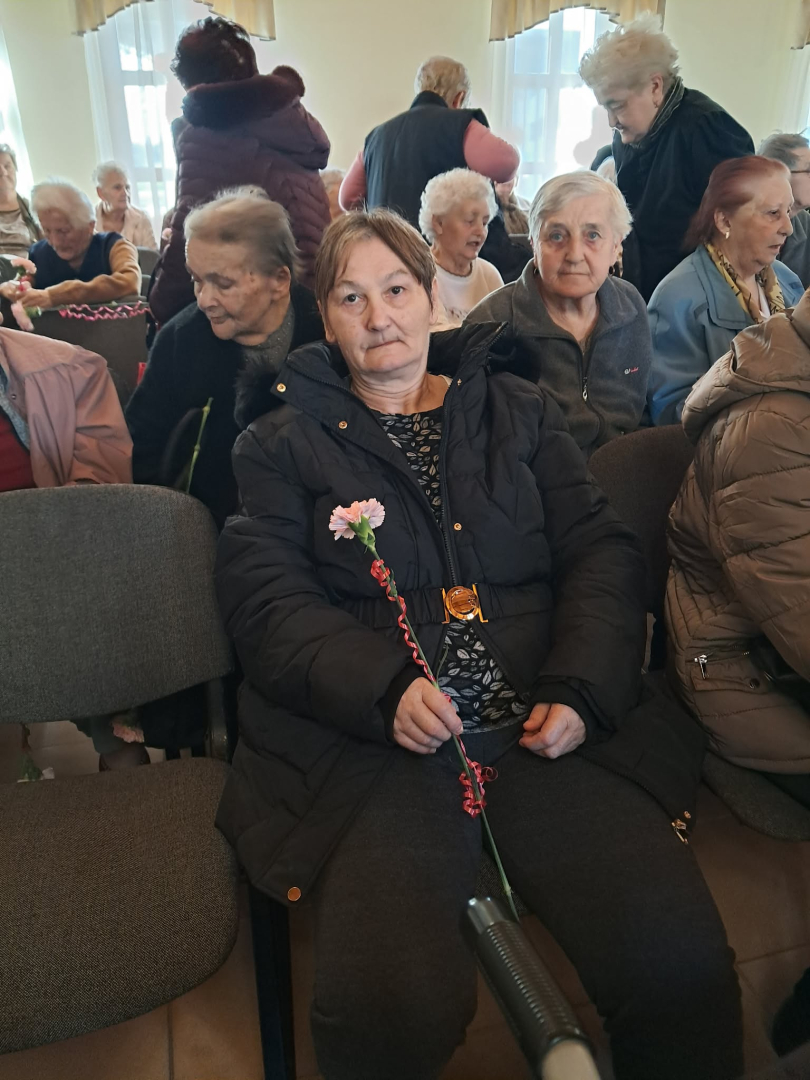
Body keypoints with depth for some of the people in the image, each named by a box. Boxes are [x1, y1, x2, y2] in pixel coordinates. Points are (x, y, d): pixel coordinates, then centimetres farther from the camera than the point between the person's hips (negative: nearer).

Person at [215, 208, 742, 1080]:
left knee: (681, 965, -16)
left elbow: (600, 552, 11)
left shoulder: (520, 411, 18)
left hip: (550, 736, 3)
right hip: (377, 748, -1)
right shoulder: (285, 442, 12)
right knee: (391, 1006, -24)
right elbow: (266, 600, 1)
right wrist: (383, 688, -17)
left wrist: (580, 687, -6)